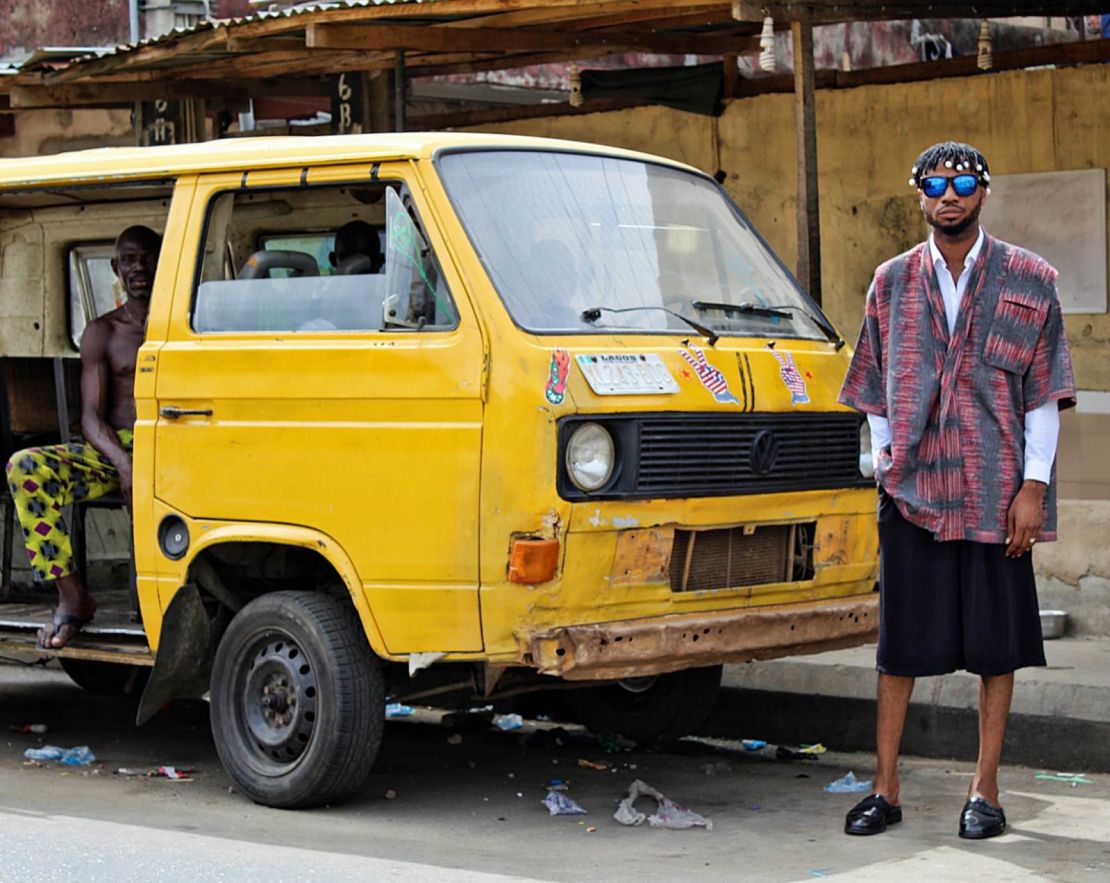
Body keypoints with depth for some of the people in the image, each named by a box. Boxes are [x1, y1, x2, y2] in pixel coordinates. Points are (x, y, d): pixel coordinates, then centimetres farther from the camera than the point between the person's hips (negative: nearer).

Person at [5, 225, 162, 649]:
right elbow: (91, 416, 2)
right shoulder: (102, 333, 13)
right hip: (111, 447, 3)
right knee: (25, 467, -25)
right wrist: (121, 460, -20)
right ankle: (71, 596, -21)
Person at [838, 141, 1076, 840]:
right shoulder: (892, 283, 10)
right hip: (911, 492, 2)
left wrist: (1033, 486, -6)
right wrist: (884, 461, 6)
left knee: (997, 643, 3)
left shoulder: (1030, 281, 3)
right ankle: (886, 789, 11)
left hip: (997, 493, -1)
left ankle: (986, 792, 13)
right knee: (900, 643, 3)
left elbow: (1045, 393, 0)